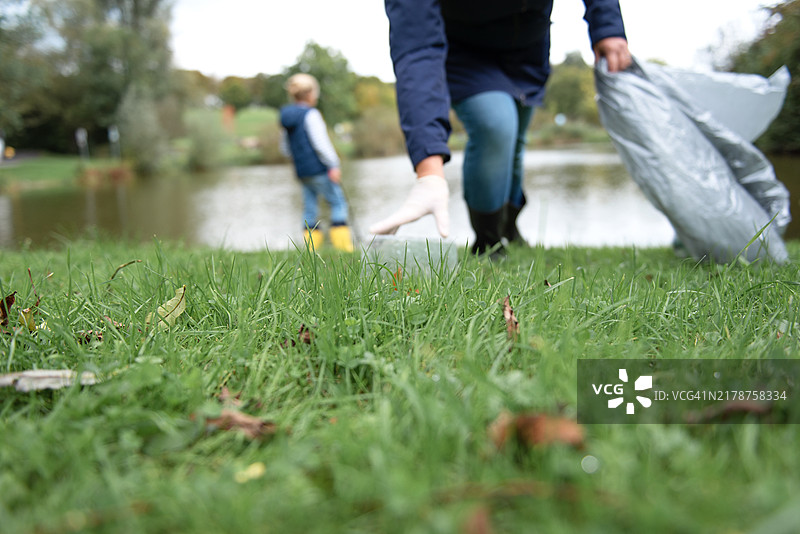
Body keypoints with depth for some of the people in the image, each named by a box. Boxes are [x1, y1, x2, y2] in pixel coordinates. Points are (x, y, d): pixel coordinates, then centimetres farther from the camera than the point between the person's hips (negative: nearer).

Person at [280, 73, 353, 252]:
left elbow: (285, 149, 19)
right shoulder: (311, 114, -11)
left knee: (309, 208, 10)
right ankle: (343, 244, -2)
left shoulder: (287, 118, 13)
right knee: (338, 202, 0)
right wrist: (334, 164, -14)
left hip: (302, 172, 8)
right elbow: (320, 142, -17)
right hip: (319, 169, -8)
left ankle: (310, 247, 8)